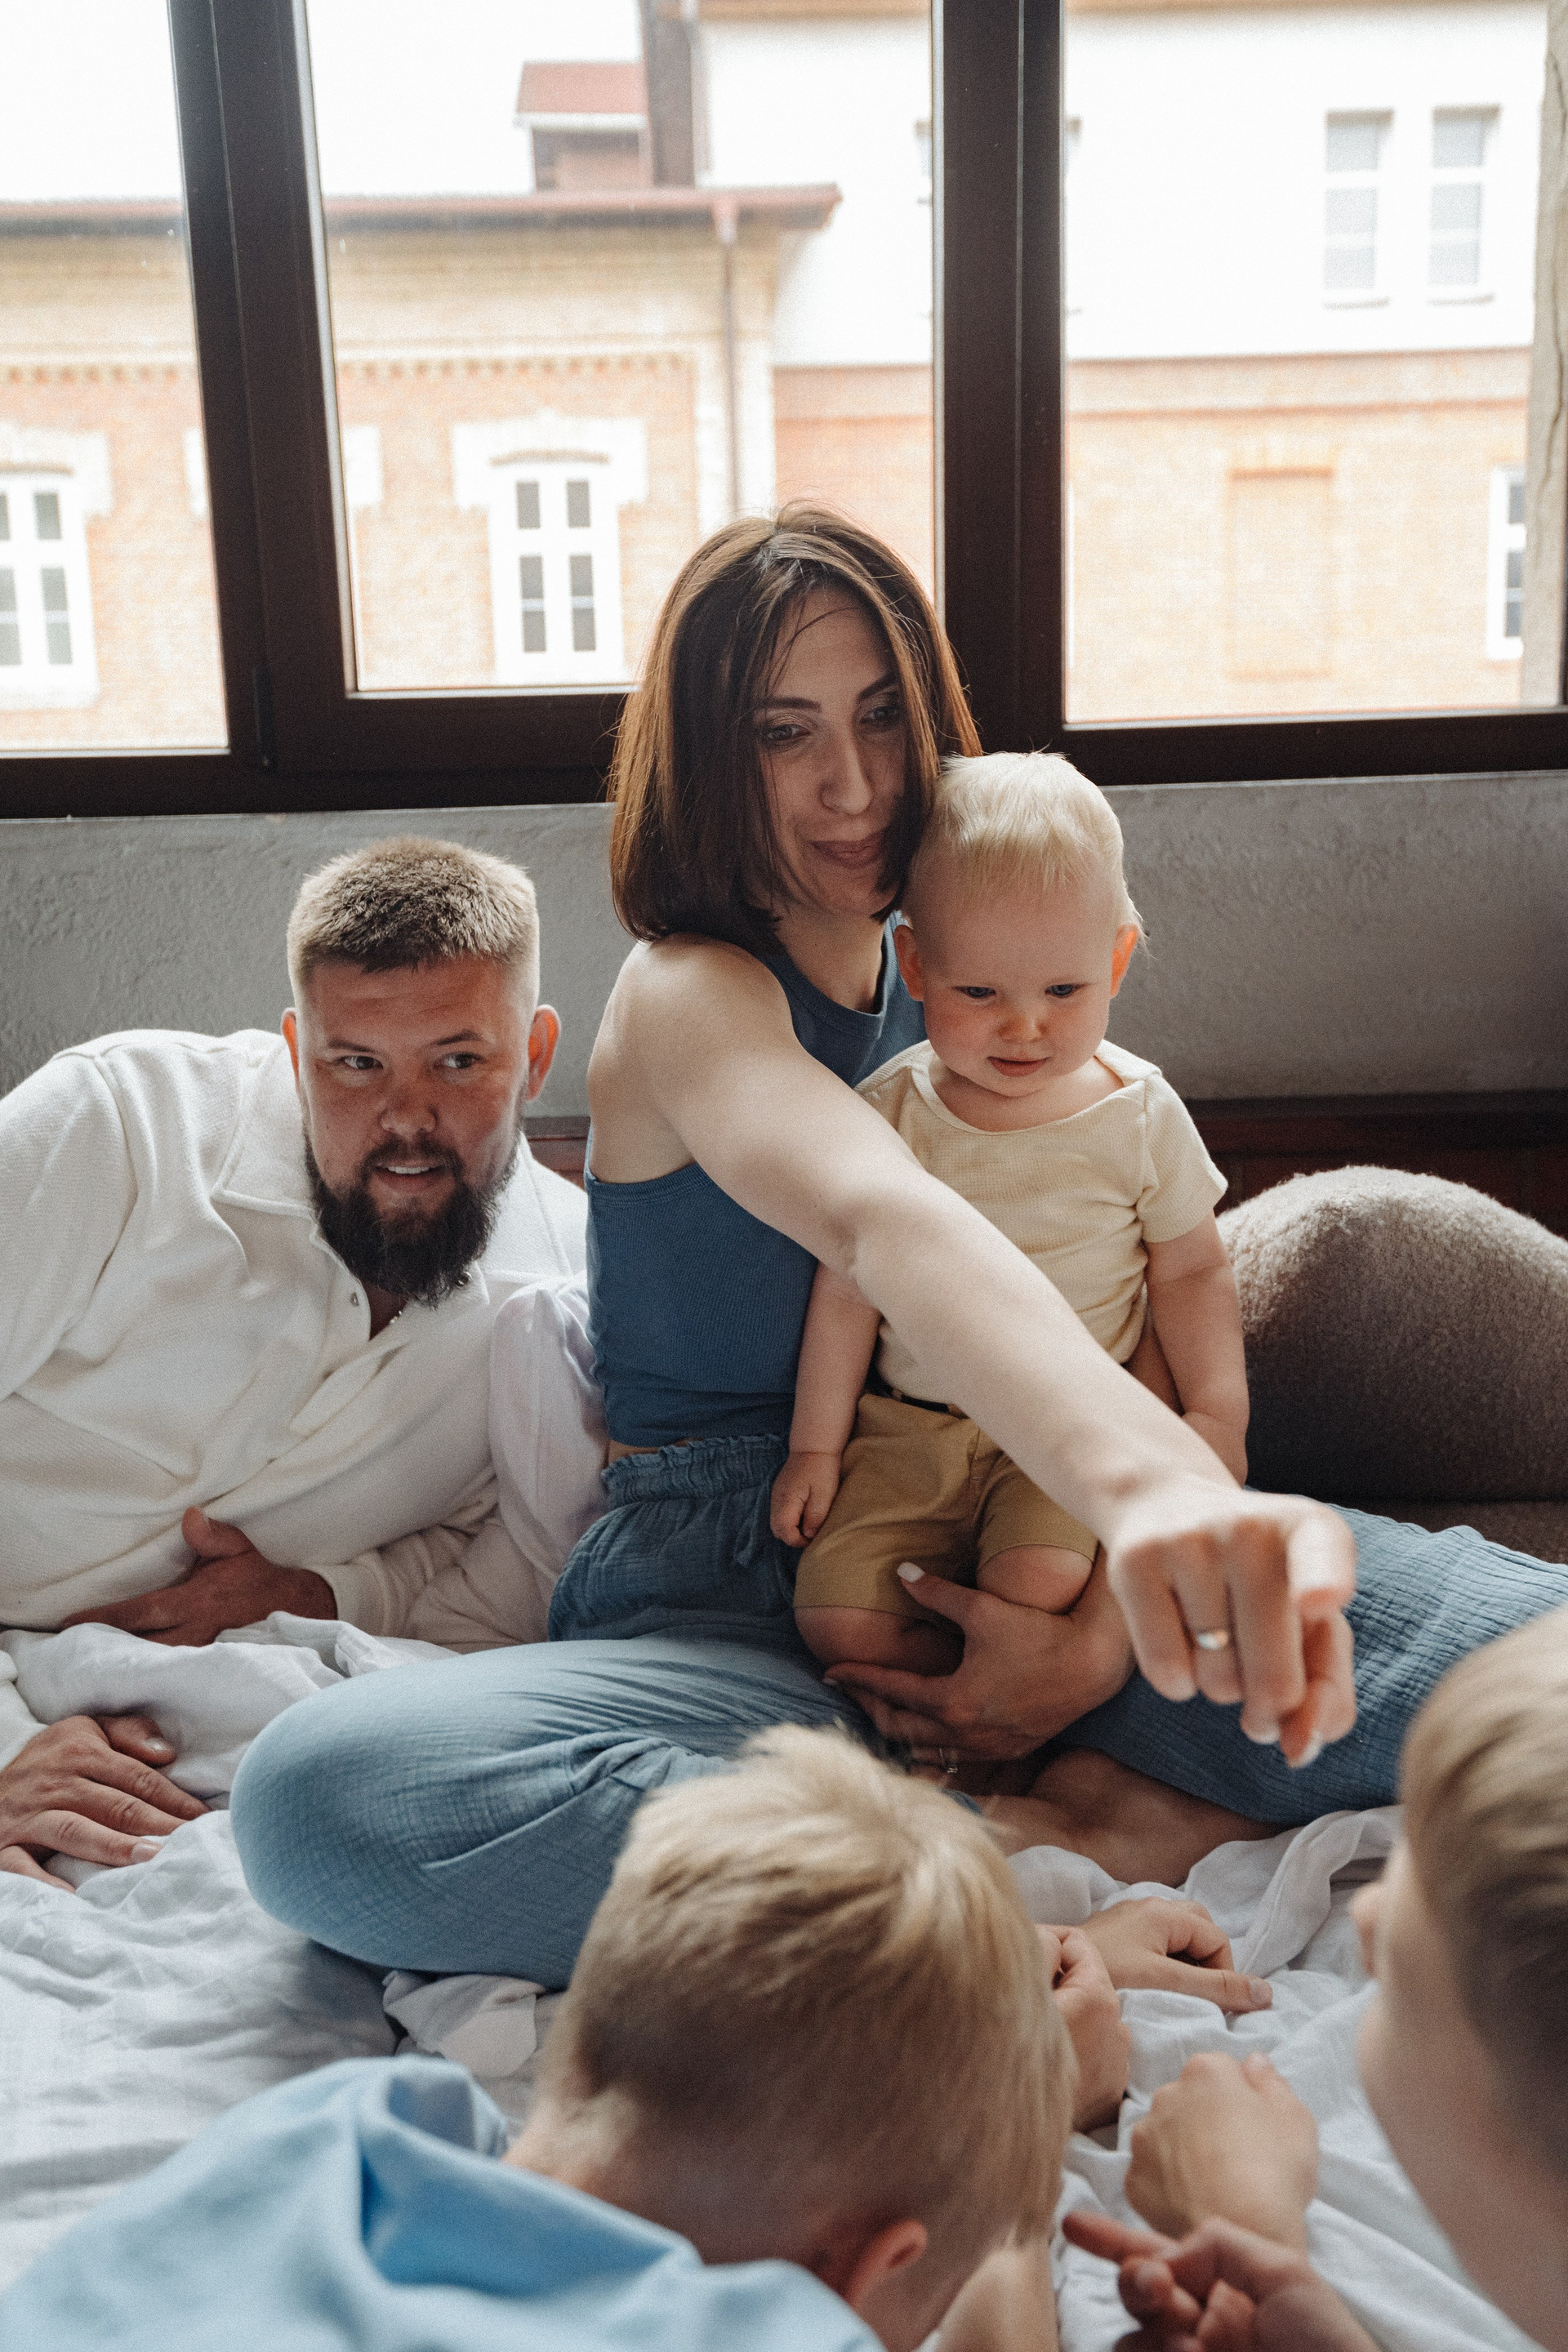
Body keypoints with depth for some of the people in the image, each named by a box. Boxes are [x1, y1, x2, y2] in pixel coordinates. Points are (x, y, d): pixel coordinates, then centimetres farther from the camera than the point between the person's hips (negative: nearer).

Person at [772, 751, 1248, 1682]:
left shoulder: (1140, 1115, -6)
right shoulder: (888, 1114, -6)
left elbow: (1192, 1269, 6)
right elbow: (848, 1291, 2)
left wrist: (1218, 1408, -7)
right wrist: (815, 1445, 5)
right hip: (907, 1430, 2)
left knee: (1039, 1587, -27)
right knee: (837, 1617, -14)